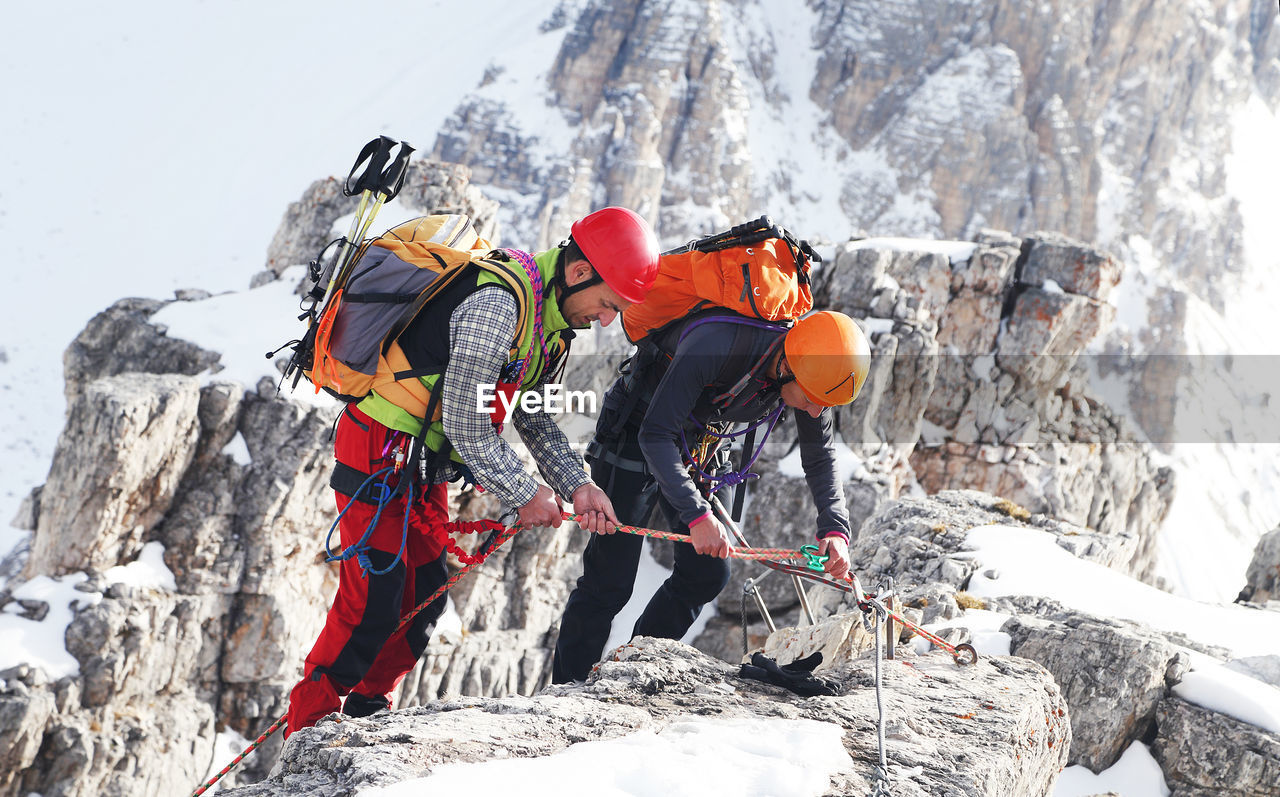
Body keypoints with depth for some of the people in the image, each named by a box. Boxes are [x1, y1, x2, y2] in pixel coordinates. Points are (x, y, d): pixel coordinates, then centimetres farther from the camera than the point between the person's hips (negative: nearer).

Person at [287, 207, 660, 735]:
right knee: (372, 607, -8)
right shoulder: (497, 304, -28)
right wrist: (524, 496, -14)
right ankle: (305, 736, 3)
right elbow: (466, 427, -25)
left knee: (423, 602, 10)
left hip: (428, 463, 9)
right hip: (380, 452, -9)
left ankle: (366, 711, 24)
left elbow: (531, 416, 10)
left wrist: (576, 486, -4)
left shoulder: (553, 316, 3)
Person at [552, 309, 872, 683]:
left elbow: (819, 460, -5)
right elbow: (655, 434, -37)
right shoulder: (714, 344, -39)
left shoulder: (811, 375, -18)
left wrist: (835, 529, -22)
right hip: (634, 436, -6)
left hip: (699, 448, 6)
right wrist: (696, 515, -46)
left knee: (708, 573, 2)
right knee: (609, 580, -7)